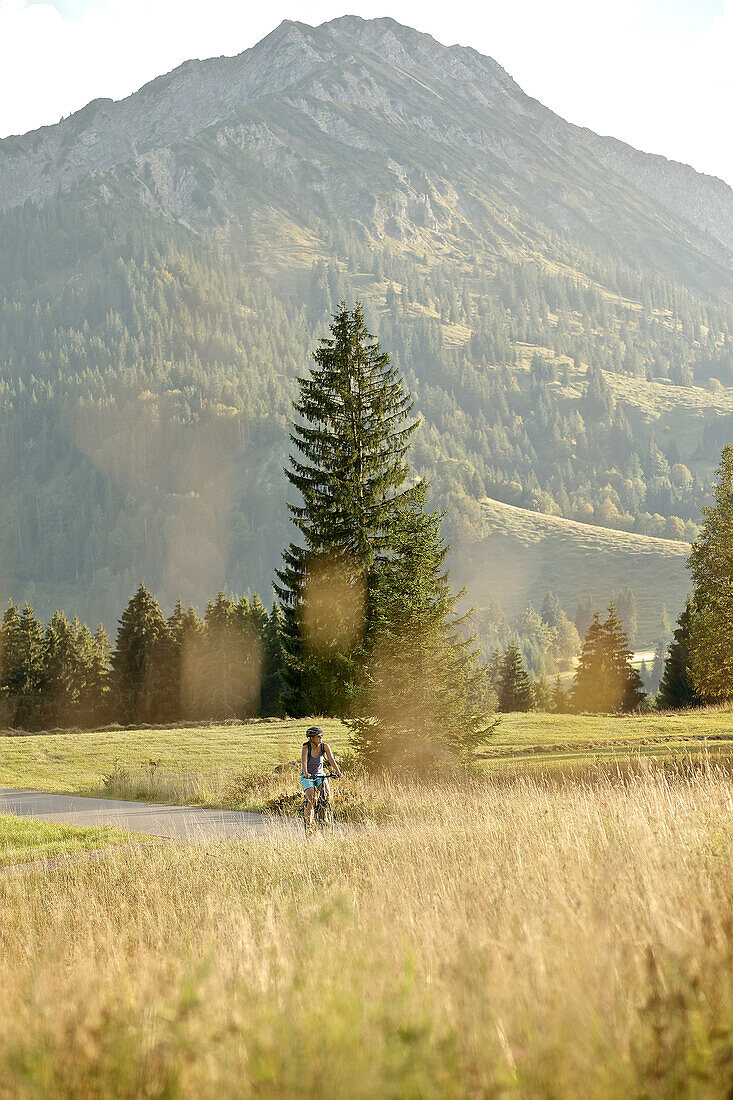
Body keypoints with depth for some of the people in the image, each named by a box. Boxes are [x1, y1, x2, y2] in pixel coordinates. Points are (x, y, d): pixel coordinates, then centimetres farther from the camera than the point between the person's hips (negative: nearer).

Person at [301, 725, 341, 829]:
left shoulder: (325, 747, -7)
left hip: (320, 775, 3)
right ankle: (308, 824, -19)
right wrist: (306, 773, -48)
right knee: (312, 798, -25)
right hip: (307, 777, -3)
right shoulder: (306, 748, -16)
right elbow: (304, 762, -29)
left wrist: (338, 772, -31)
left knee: (327, 793, -24)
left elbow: (331, 760, -15)